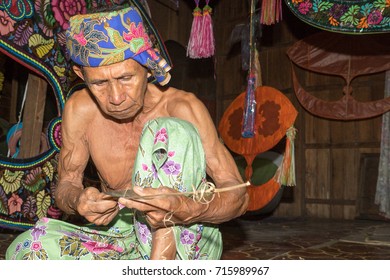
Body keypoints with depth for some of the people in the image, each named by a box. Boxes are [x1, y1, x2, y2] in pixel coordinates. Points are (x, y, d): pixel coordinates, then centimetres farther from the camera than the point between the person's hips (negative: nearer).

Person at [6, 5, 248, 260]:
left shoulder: (183, 108, -17)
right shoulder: (79, 110, -7)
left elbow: (239, 195, -17)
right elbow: (66, 184, 2)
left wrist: (187, 210, -40)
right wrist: (78, 200, -24)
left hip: (184, 244, -3)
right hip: (122, 237, 4)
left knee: (170, 130, -26)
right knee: (29, 249, -21)